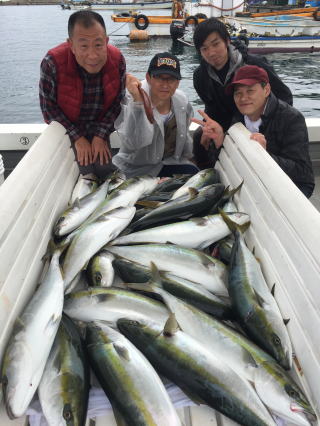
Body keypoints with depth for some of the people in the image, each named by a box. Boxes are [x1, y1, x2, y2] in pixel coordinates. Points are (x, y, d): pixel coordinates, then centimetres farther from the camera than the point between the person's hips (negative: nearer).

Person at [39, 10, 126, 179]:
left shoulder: (117, 60, -19)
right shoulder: (52, 62, -28)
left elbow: (117, 101, -8)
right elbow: (48, 107, -17)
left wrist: (101, 136, -14)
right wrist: (77, 138, -17)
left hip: (99, 125, 3)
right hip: (68, 126, -2)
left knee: (105, 169, -7)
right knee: (86, 171, -15)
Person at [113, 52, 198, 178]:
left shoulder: (182, 101, -3)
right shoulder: (130, 100, -22)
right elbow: (131, 145, -39)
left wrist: (190, 157, 24)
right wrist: (138, 102, -45)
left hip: (171, 163, 5)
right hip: (134, 169, -5)